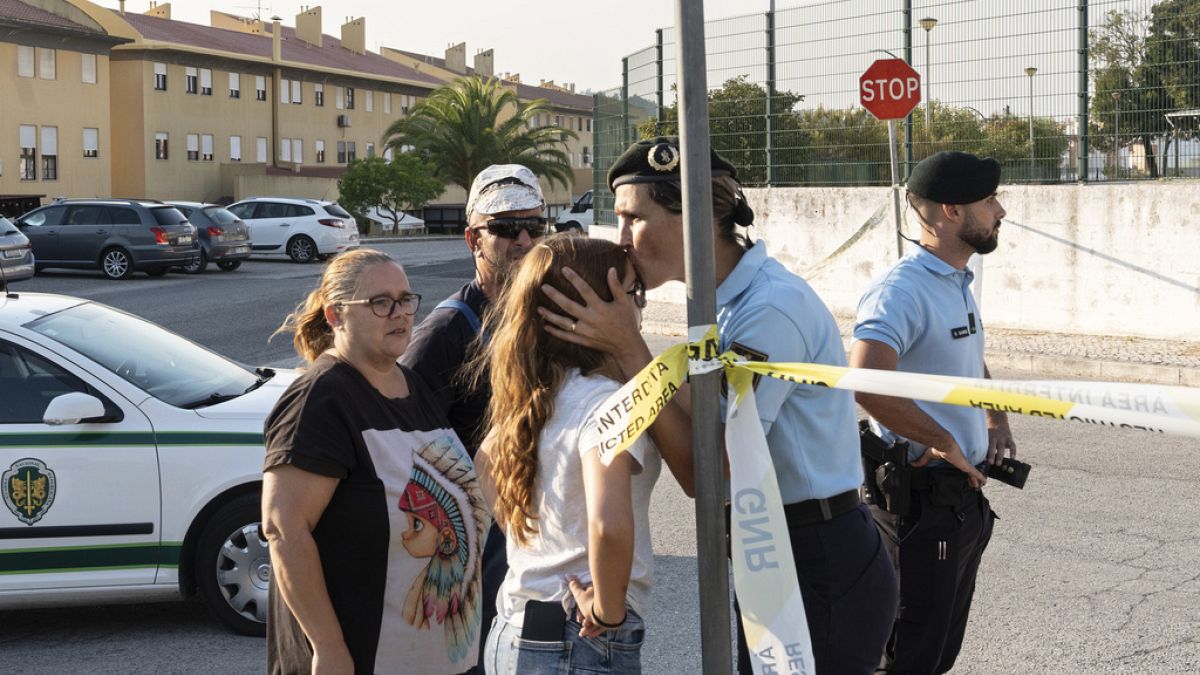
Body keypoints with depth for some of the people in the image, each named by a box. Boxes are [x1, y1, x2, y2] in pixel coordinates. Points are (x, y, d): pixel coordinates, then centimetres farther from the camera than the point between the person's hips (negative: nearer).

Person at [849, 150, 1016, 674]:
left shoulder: (959, 284, 12)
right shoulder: (901, 291, -20)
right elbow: (865, 384, -36)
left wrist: (996, 422, 11)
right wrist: (944, 444, -25)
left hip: (966, 495, 9)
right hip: (920, 500, -9)